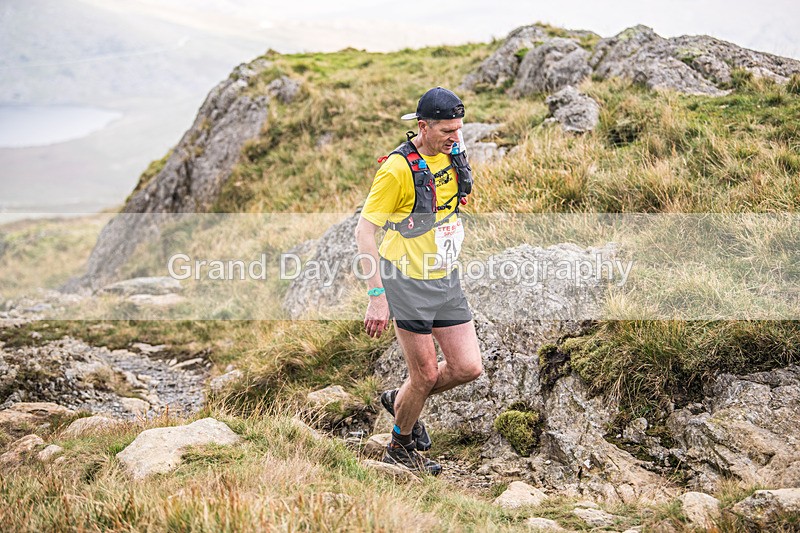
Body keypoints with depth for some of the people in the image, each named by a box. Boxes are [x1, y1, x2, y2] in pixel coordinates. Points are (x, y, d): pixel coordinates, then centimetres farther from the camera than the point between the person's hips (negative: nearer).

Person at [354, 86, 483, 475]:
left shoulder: (451, 151, 2)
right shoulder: (398, 168, -20)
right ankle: (400, 449, 26)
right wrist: (377, 296, -24)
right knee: (426, 375, 1)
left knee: (468, 368, 4)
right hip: (408, 282, -7)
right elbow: (364, 230, -19)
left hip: (446, 280, 7)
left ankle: (400, 401, 30)